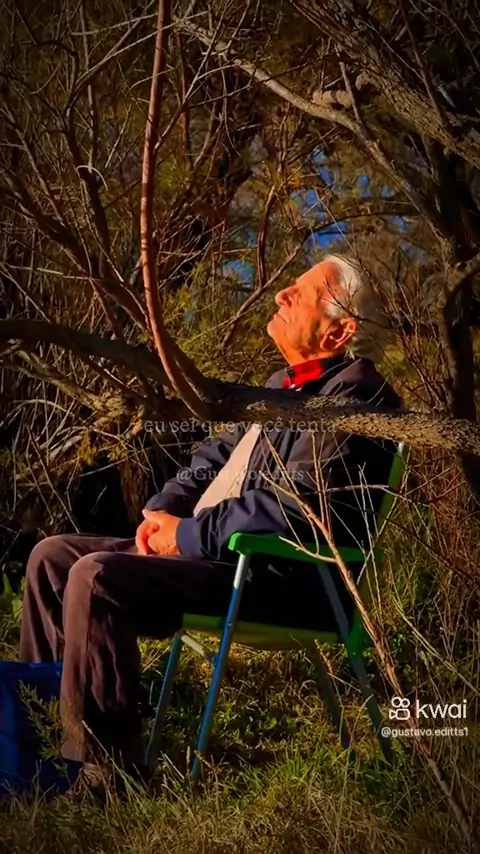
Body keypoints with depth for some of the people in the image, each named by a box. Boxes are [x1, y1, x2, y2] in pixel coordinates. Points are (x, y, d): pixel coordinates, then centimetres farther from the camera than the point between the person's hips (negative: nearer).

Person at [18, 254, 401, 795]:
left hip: (282, 578, -10)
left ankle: (104, 769, -19)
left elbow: (293, 505, -22)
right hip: (216, 552, 11)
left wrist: (189, 534, -15)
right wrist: (162, 511, 3)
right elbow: (215, 457, 23)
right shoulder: (284, 385, 19)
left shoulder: (354, 393, -13)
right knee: (53, 557, 6)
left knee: (96, 578, -27)